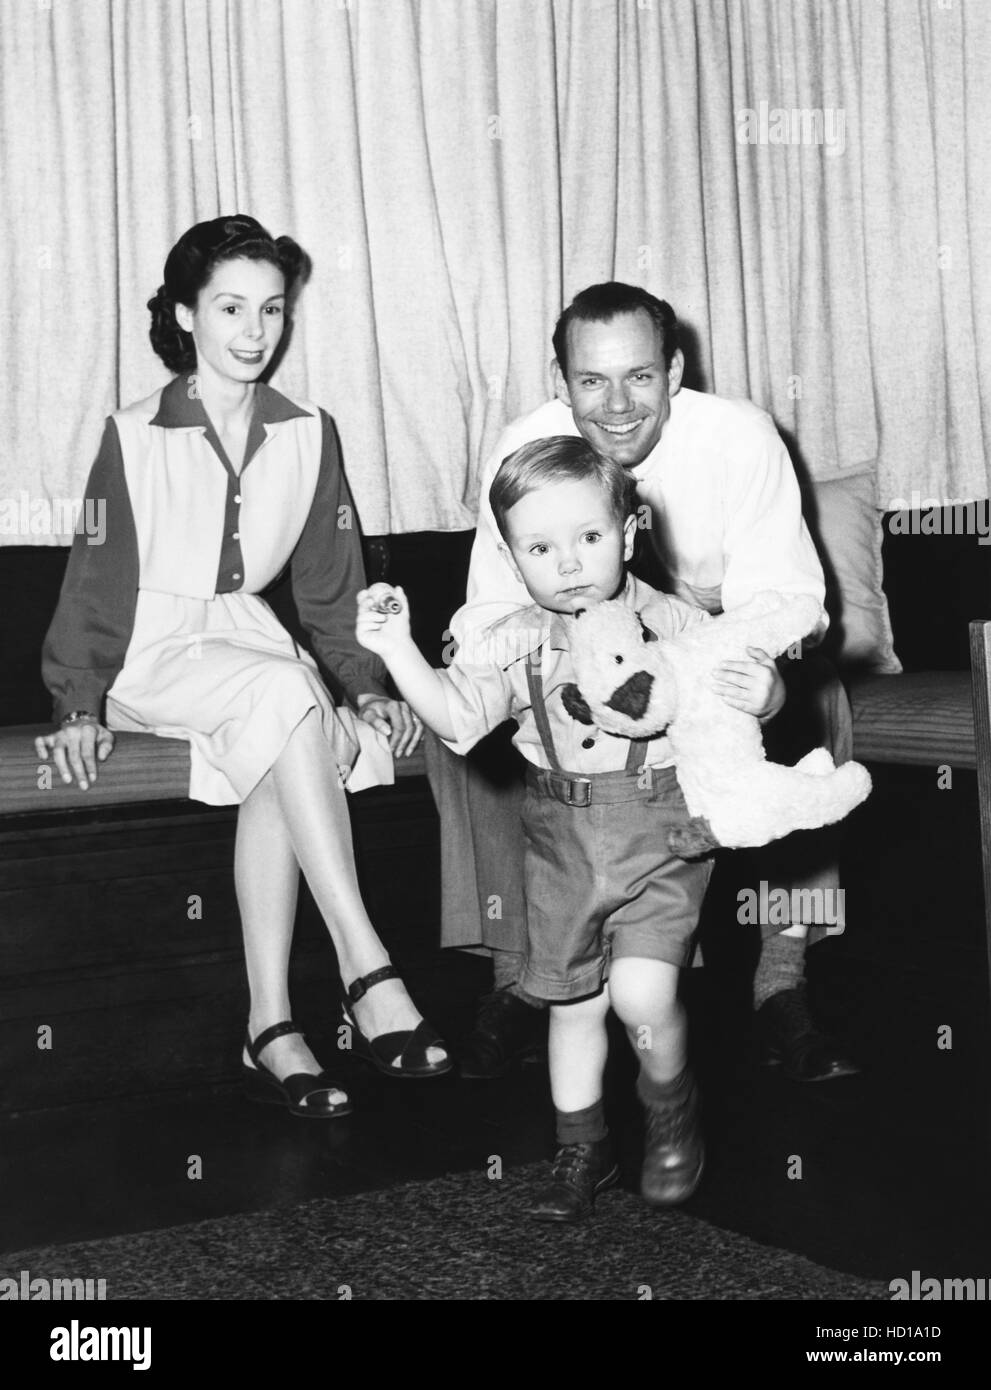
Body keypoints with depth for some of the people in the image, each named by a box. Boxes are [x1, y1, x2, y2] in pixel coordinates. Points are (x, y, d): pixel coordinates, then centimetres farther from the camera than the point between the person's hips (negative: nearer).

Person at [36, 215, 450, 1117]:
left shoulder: (308, 435, 5)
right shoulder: (135, 438, -4)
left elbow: (330, 586, 9)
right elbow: (97, 583, -3)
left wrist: (368, 687, -3)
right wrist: (80, 705, -14)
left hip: (249, 638, 3)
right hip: (149, 648, -3)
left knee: (296, 746, -31)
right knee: (286, 695, -33)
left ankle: (271, 1028, -30)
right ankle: (369, 977, -35)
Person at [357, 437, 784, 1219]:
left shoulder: (675, 627, -11)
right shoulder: (517, 644, -5)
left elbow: (747, 680, -2)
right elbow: (456, 714, -15)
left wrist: (762, 691, -26)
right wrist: (400, 652, -28)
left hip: (661, 837, -3)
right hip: (563, 839, 4)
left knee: (642, 992, -17)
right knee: (573, 1004, 14)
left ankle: (672, 1107, 15)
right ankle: (582, 1147, 34)